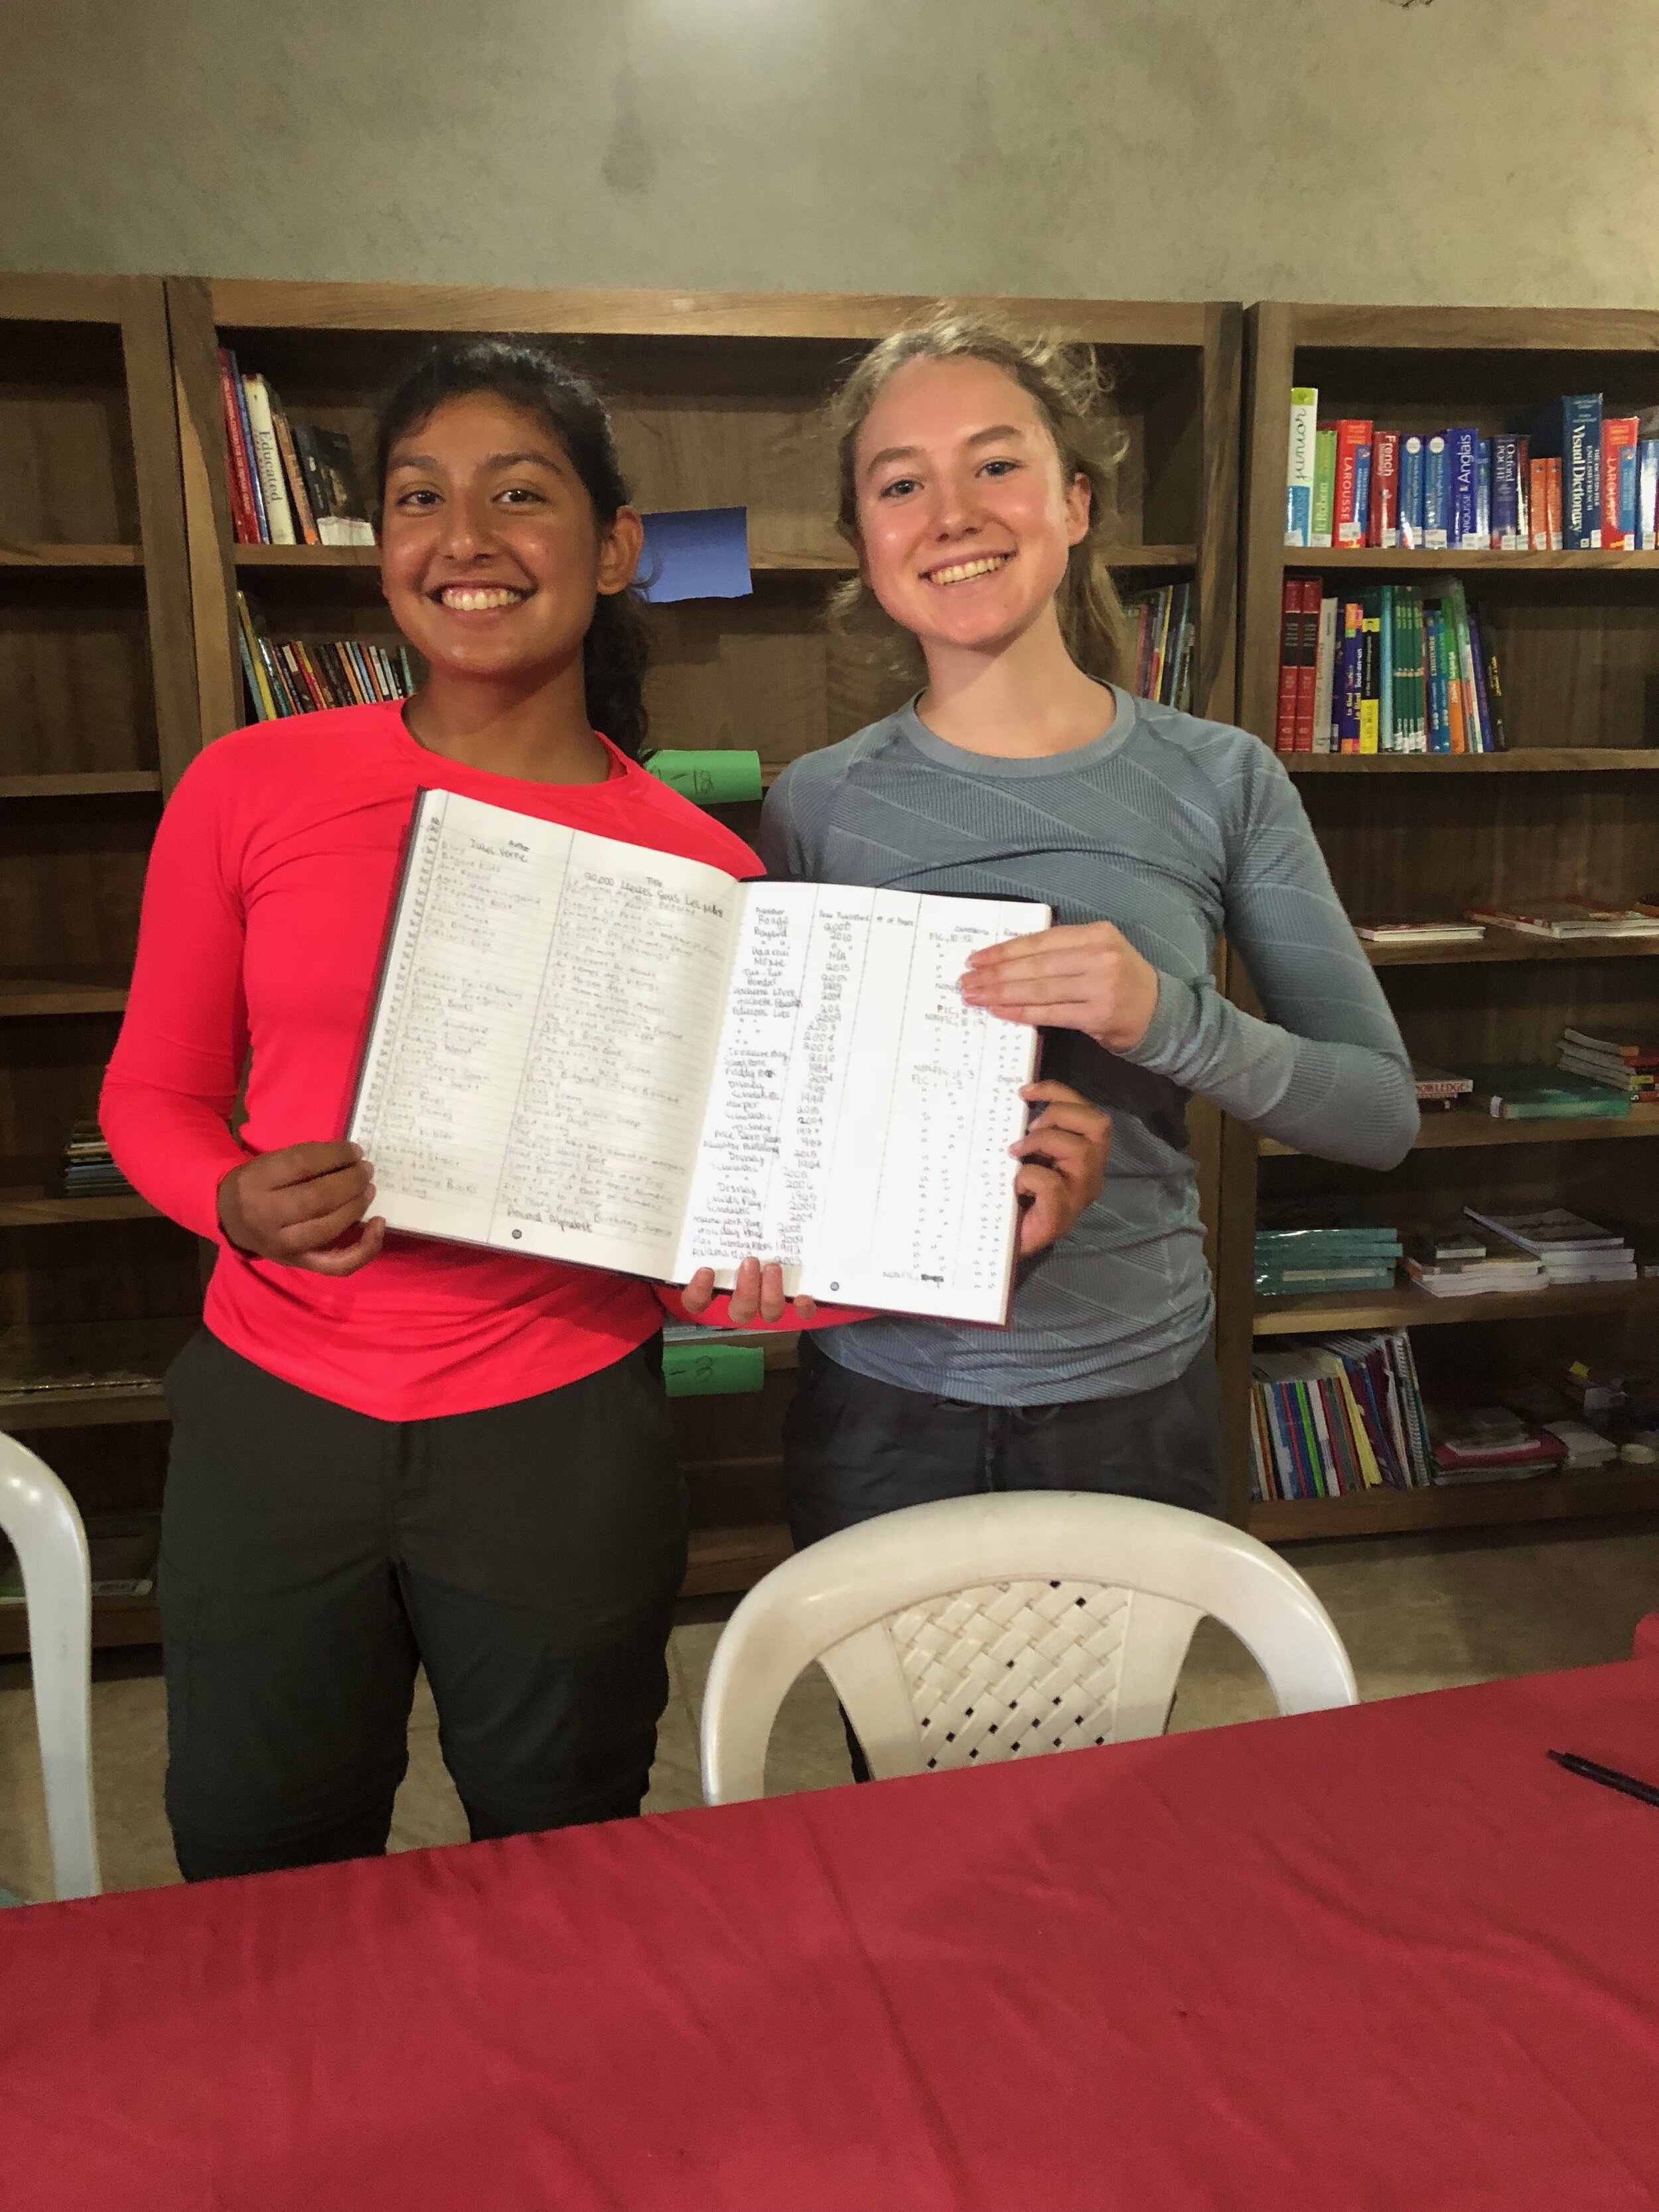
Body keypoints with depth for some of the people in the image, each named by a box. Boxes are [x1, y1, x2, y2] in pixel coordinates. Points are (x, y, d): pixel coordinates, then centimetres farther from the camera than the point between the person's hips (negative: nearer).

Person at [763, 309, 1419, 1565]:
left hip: (1139, 1402, 1)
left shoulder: (1221, 782, -5)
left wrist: (1171, 1021, -22)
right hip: (884, 1407, 0)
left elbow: (1383, 1114, -6)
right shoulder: (817, 808, -5)